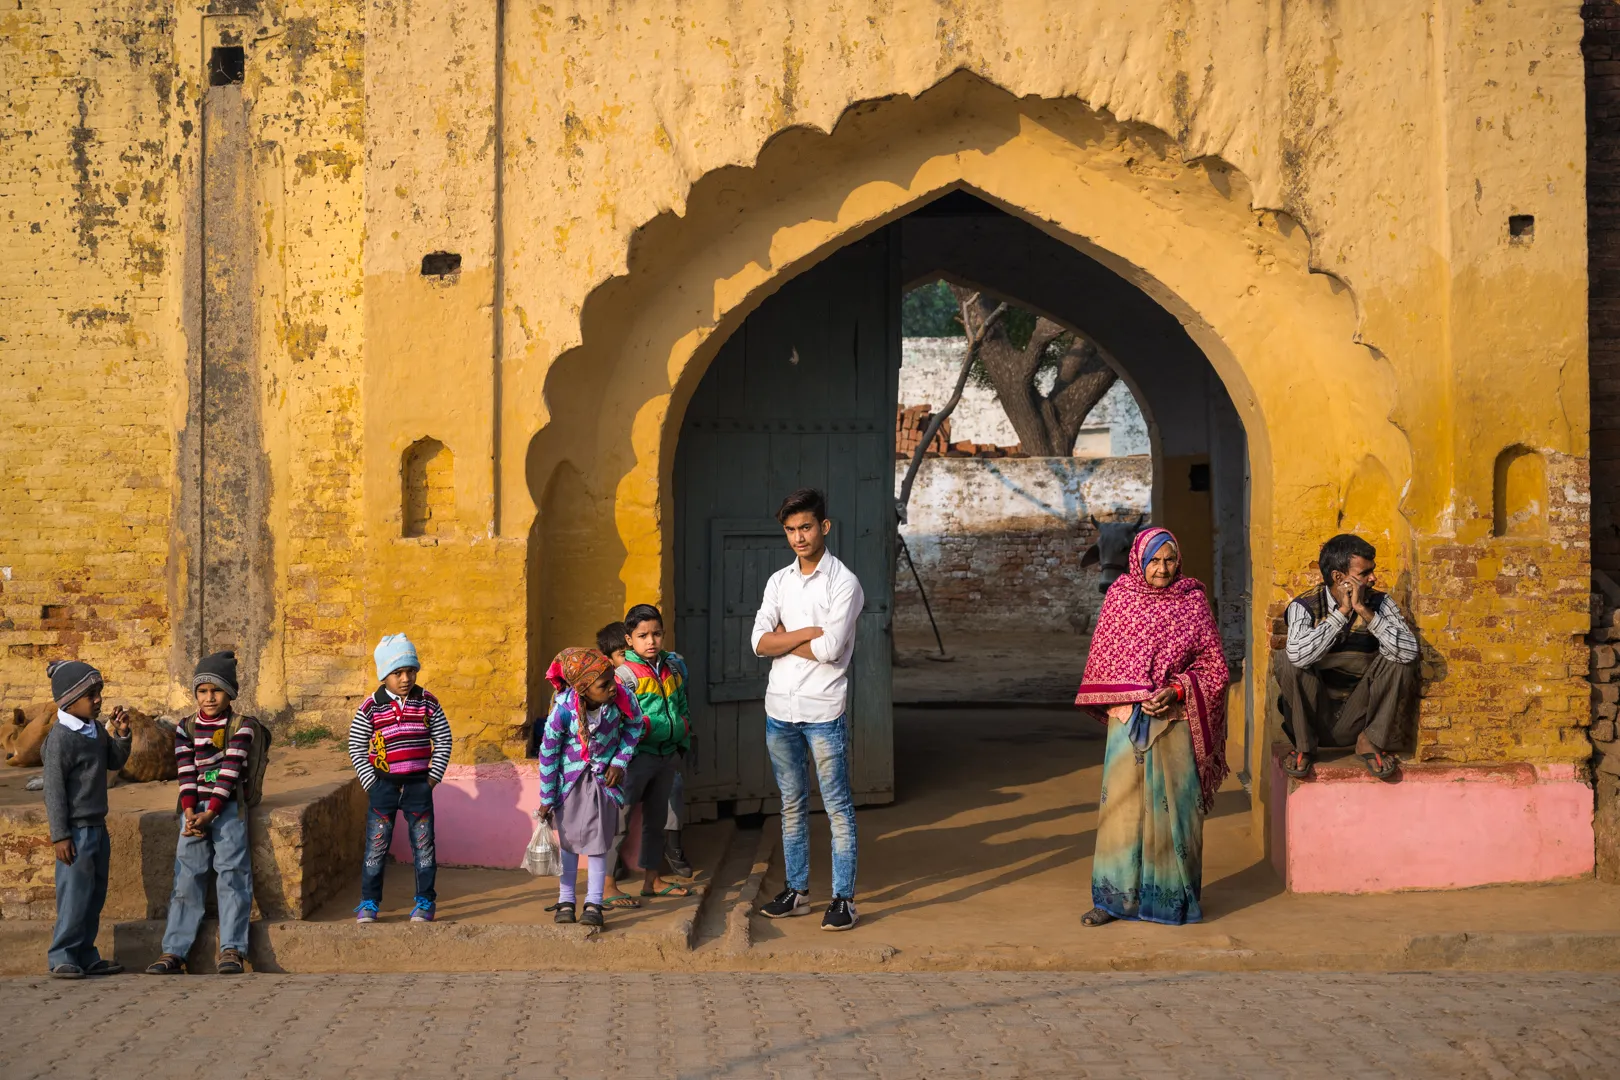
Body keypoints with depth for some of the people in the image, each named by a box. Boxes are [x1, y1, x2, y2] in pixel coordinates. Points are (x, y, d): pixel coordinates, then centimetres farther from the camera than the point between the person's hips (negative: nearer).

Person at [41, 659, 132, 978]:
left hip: (97, 827, 9)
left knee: (95, 895, 13)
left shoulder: (97, 731, 9)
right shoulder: (61, 737, -16)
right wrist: (60, 835, -17)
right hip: (76, 831, -9)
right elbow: (54, 789, -16)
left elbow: (115, 762, 22)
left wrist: (121, 734, 3)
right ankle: (62, 957, 5)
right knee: (75, 895, -5)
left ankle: (86, 957, 21)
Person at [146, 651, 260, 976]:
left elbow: (230, 772, -9)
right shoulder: (185, 728, 10)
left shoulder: (241, 726, 0)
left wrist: (210, 813, -17)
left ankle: (231, 949, -8)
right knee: (186, 877, -1)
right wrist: (190, 813, -14)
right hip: (194, 807, 3)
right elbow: (186, 774, 1)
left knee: (231, 874, -8)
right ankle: (173, 951, -2)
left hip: (228, 806, -3)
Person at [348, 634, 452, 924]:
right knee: (376, 846, 2)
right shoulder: (371, 707, -4)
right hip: (383, 784, -1)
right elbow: (356, 747, 1)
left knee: (423, 845, 5)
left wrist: (433, 778, -1)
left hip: (418, 784, 1)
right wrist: (370, 782, -4)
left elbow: (443, 741, 6)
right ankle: (368, 903, 11)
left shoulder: (428, 703, 0)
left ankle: (425, 902, 16)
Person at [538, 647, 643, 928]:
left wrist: (620, 762, -8)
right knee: (569, 841, 9)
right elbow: (548, 754, -16)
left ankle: (594, 904, 9)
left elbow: (635, 725, 0)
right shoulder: (563, 710, -30)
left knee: (598, 843, 0)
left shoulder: (622, 697, -24)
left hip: (603, 776, 1)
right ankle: (565, 901, 21)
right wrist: (547, 800, -8)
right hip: (570, 779, -1)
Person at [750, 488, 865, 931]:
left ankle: (844, 898, 1)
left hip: (823, 710, -6)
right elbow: (760, 642, -1)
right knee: (791, 804, 13)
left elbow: (830, 649, -18)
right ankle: (797, 891, 21)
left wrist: (784, 639, -5)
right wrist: (809, 632, -12)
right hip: (780, 709, 6)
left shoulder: (843, 582, -7)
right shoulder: (779, 581, 10)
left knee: (838, 807, -2)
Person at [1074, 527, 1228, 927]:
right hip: (1127, 716, 1)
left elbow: (1213, 662, 1)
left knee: (1174, 803, 2)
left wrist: (1176, 690, -12)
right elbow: (1102, 659, 7)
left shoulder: (1193, 601, 1)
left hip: (1176, 718, -1)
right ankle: (1116, 896, 7)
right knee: (1121, 801, 0)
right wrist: (1133, 698, -4)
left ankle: (1174, 895, 12)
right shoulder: (1119, 597, 3)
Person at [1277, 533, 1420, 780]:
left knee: (1398, 659, -19)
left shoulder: (1379, 604, -5)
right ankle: (1303, 746, -9)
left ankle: (1371, 742, -5)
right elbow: (1299, 655, -32)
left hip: (1357, 719, 1)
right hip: (1313, 716, -1)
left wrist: (1364, 611, -27)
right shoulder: (1305, 607, -10)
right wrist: (1342, 612, -27)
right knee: (1287, 662, -26)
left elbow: (1409, 651, -23)